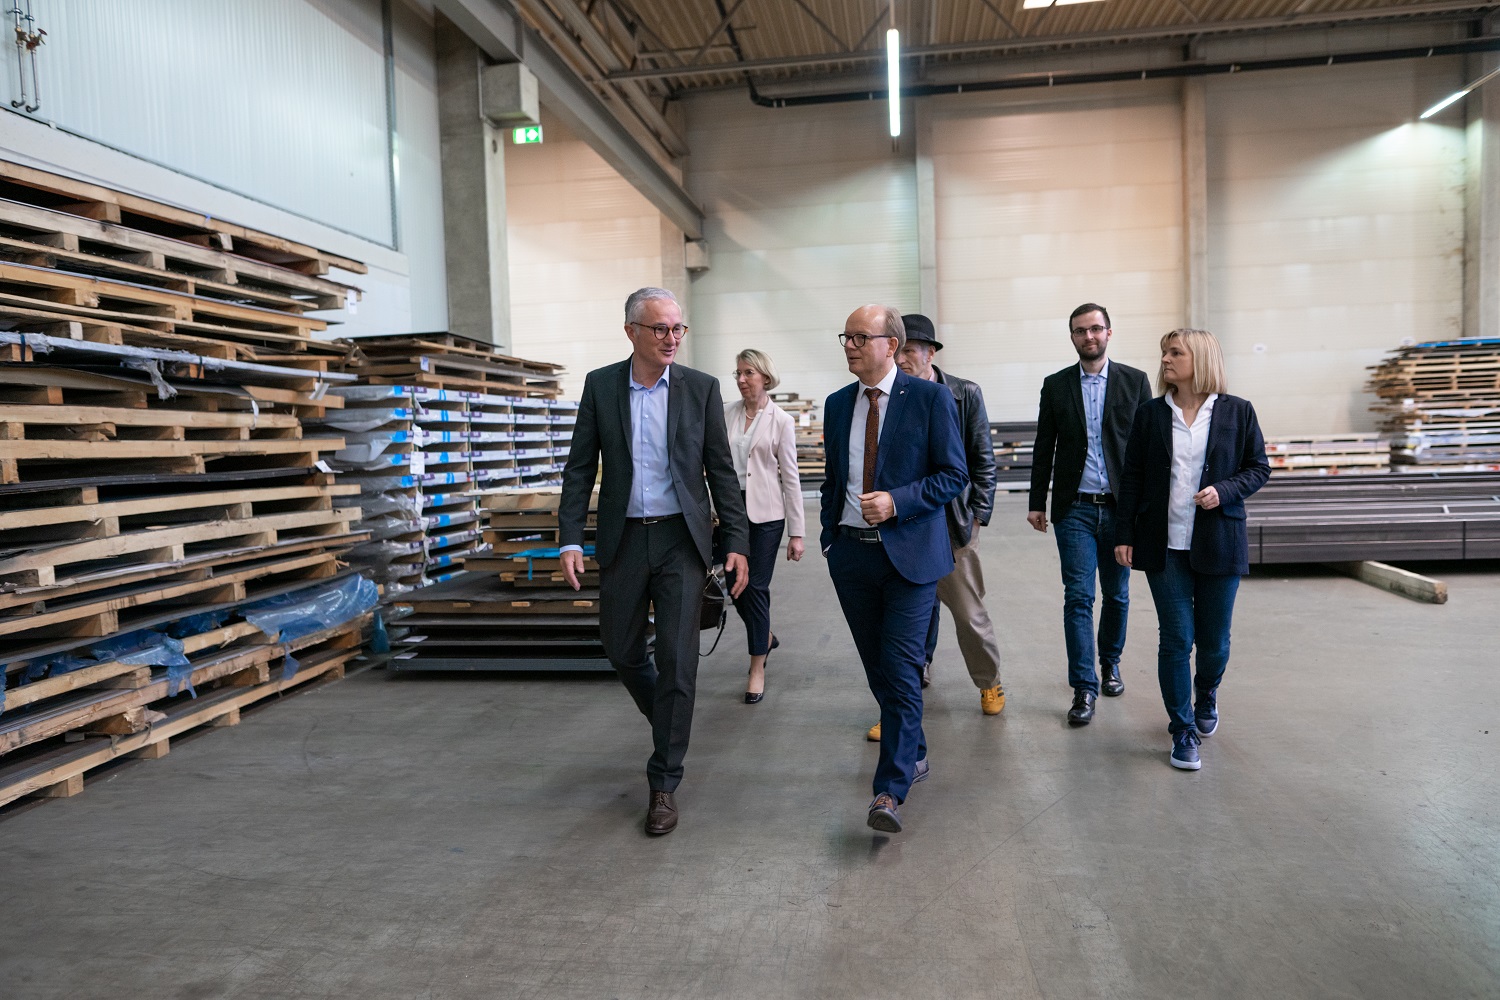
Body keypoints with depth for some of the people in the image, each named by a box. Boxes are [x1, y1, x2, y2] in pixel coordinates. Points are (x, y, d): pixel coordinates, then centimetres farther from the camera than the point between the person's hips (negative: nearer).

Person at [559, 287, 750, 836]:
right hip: (623, 539, 2)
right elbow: (580, 468, 2)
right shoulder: (600, 384, 1)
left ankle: (664, 783, 10)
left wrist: (737, 542, -5)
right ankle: (670, 722, 42)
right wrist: (570, 540, -6)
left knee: (677, 660, -4)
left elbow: (721, 470, 1)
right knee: (621, 650, 12)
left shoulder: (701, 388, -1)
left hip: (682, 540, -2)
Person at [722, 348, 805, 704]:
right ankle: (766, 637, 39)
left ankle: (757, 669, 12)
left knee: (756, 587, -2)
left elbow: (791, 478, -4)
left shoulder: (781, 420, -4)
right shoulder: (726, 413, 5)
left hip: (765, 513, -4)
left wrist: (796, 533, -6)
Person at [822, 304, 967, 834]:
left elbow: (954, 474, -6)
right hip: (852, 553, 5)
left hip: (909, 553, -5)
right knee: (877, 668, 14)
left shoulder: (931, 398, -6)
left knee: (900, 669, -8)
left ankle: (891, 790, -2)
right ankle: (913, 754, 34)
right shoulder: (838, 404, 9)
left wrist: (896, 502, -18)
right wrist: (830, 537, 11)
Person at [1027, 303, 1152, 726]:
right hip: (1075, 508, 0)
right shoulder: (1056, 385, 5)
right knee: (1078, 597, -4)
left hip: (1121, 506, 1)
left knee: (1117, 594, 12)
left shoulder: (1135, 381, 4)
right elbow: (1044, 449, 7)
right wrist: (1036, 502, 4)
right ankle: (1084, 687, 2)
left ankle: (1110, 662, 34)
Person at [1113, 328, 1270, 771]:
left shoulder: (1237, 411, 1)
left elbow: (1259, 468, 6)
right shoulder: (1151, 414, 4)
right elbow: (1132, 478, 5)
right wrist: (1124, 535, 1)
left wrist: (1224, 491, -14)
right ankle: (1182, 732, 14)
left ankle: (1206, 695, 42)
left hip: (1218, 543, 0)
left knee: (1214, 641, 9)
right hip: (1164, 545, 0)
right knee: (1175, 640, 0)